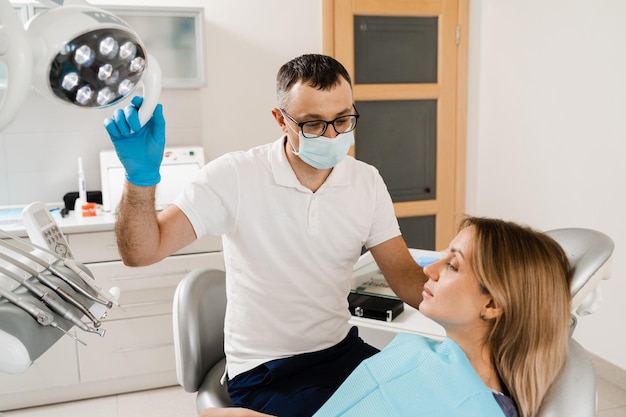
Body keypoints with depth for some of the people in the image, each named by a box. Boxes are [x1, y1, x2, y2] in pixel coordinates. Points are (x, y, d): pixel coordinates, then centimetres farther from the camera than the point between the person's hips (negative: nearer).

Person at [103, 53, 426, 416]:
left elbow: (405, 275, -2)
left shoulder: (367, 181, -2)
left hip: (343, 351, 5)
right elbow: (141, 253, -17)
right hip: (264, 374, -4)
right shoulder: (235, 176, -15)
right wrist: (142, 176, -35)